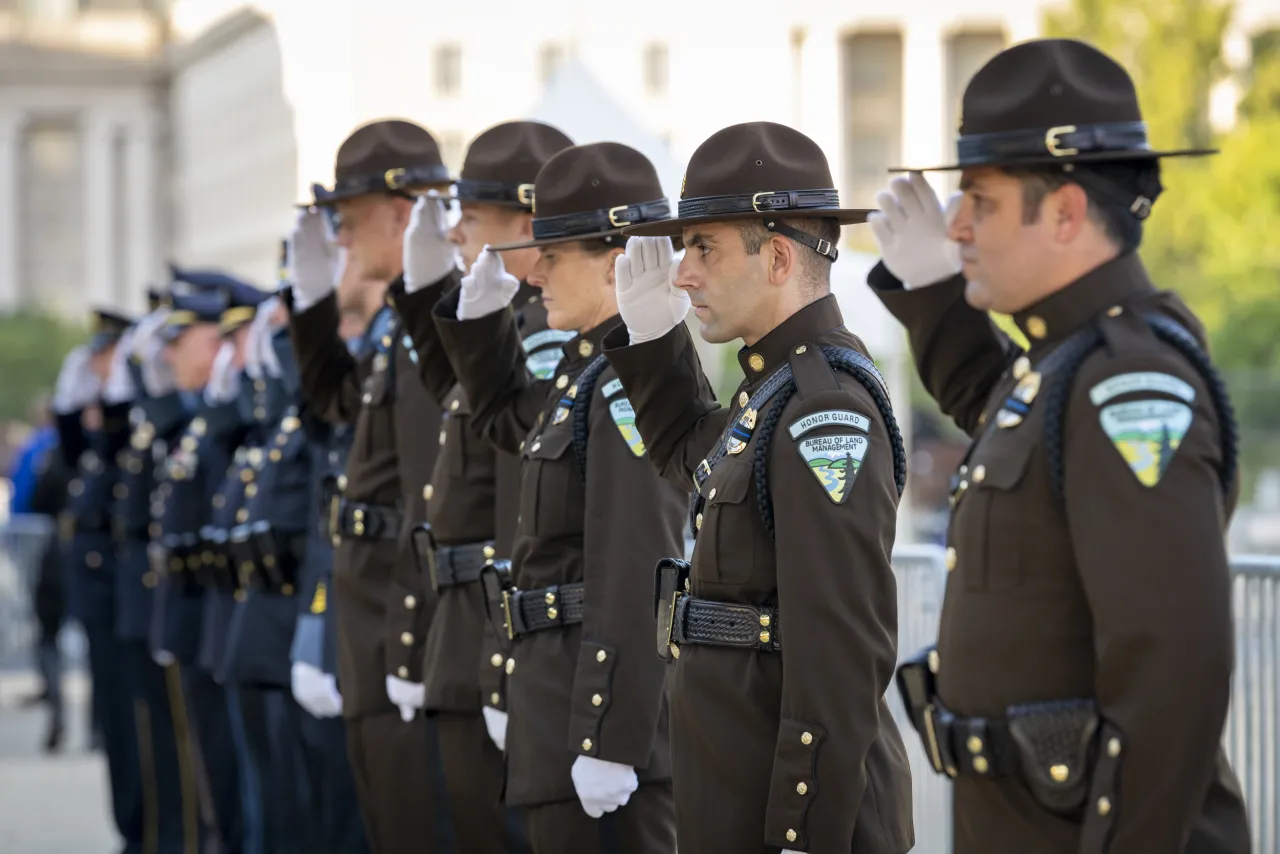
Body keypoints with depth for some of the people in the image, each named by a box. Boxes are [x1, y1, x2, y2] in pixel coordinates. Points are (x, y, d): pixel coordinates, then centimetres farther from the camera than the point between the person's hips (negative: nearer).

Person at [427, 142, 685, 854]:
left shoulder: (635, 379, -17)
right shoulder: (589, 371, 12)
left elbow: (633, 578, -23)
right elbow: (510, 419, 34)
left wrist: (608, 744, -25)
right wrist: (482, 305, 17)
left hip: (608, 705, -10)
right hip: (568, 693, 10)